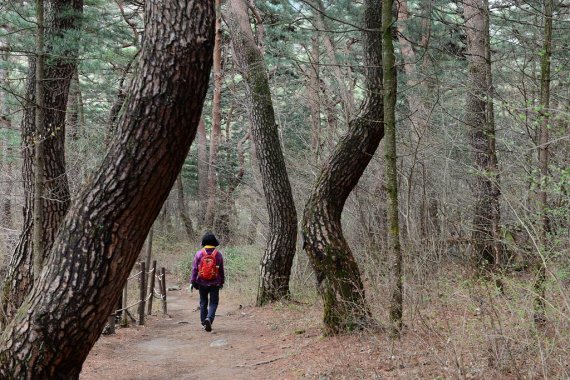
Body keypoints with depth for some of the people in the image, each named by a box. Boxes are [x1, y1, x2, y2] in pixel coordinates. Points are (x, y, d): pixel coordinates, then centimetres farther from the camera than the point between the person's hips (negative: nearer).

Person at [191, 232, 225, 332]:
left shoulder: (199, 254, -4)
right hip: (215, 284, -1)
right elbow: (221, 270, 4)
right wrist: (222, 282, 15)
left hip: (202, 283, 1)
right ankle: (209, 318, -19)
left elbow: (194, 269, -4)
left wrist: (193, 282, 2)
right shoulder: (218, 254, -3)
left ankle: (204, 323, 17)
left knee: (203, 302, 13)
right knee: (213, 303, 4)